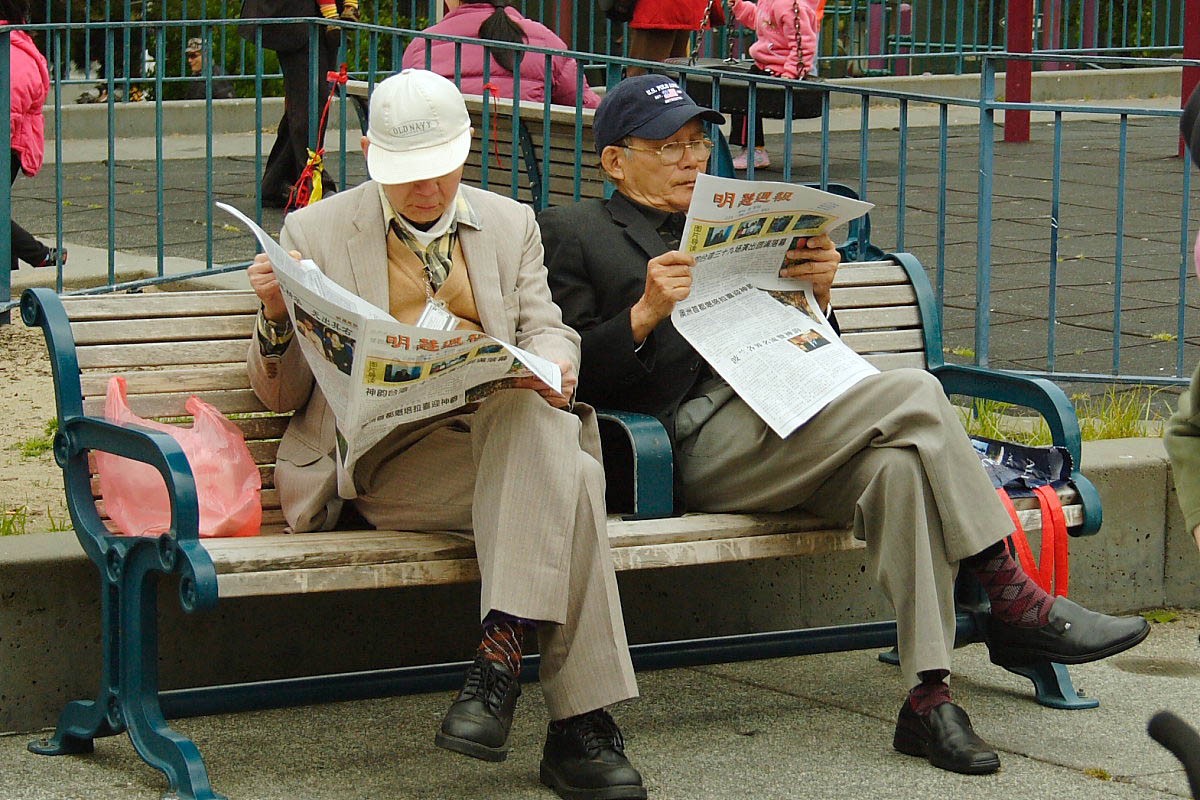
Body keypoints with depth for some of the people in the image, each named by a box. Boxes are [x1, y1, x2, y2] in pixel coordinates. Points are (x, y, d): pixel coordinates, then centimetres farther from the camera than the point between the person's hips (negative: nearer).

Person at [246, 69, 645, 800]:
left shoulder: (511, 225, 21)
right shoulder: (315, 232, 11)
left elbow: (548, 332, 12)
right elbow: (281, 395, 10)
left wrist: (551, 363, -14)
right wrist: (278, 317, -13)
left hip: (504, 428, 4)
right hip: (385, 454, -4)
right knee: (567, 476, -34)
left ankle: (502, 655, -40)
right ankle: (579, 720, -37)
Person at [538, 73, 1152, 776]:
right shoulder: (571, 231, 14)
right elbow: (572, 374, 1)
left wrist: (816, 292, 5)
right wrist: (645, 314, -14)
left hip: (783, 418, 6)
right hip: (696, 445, -5)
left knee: (898, 461, -30)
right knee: (912, 395, -24)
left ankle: (929, 699, -33)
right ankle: (1015, 603, -17)